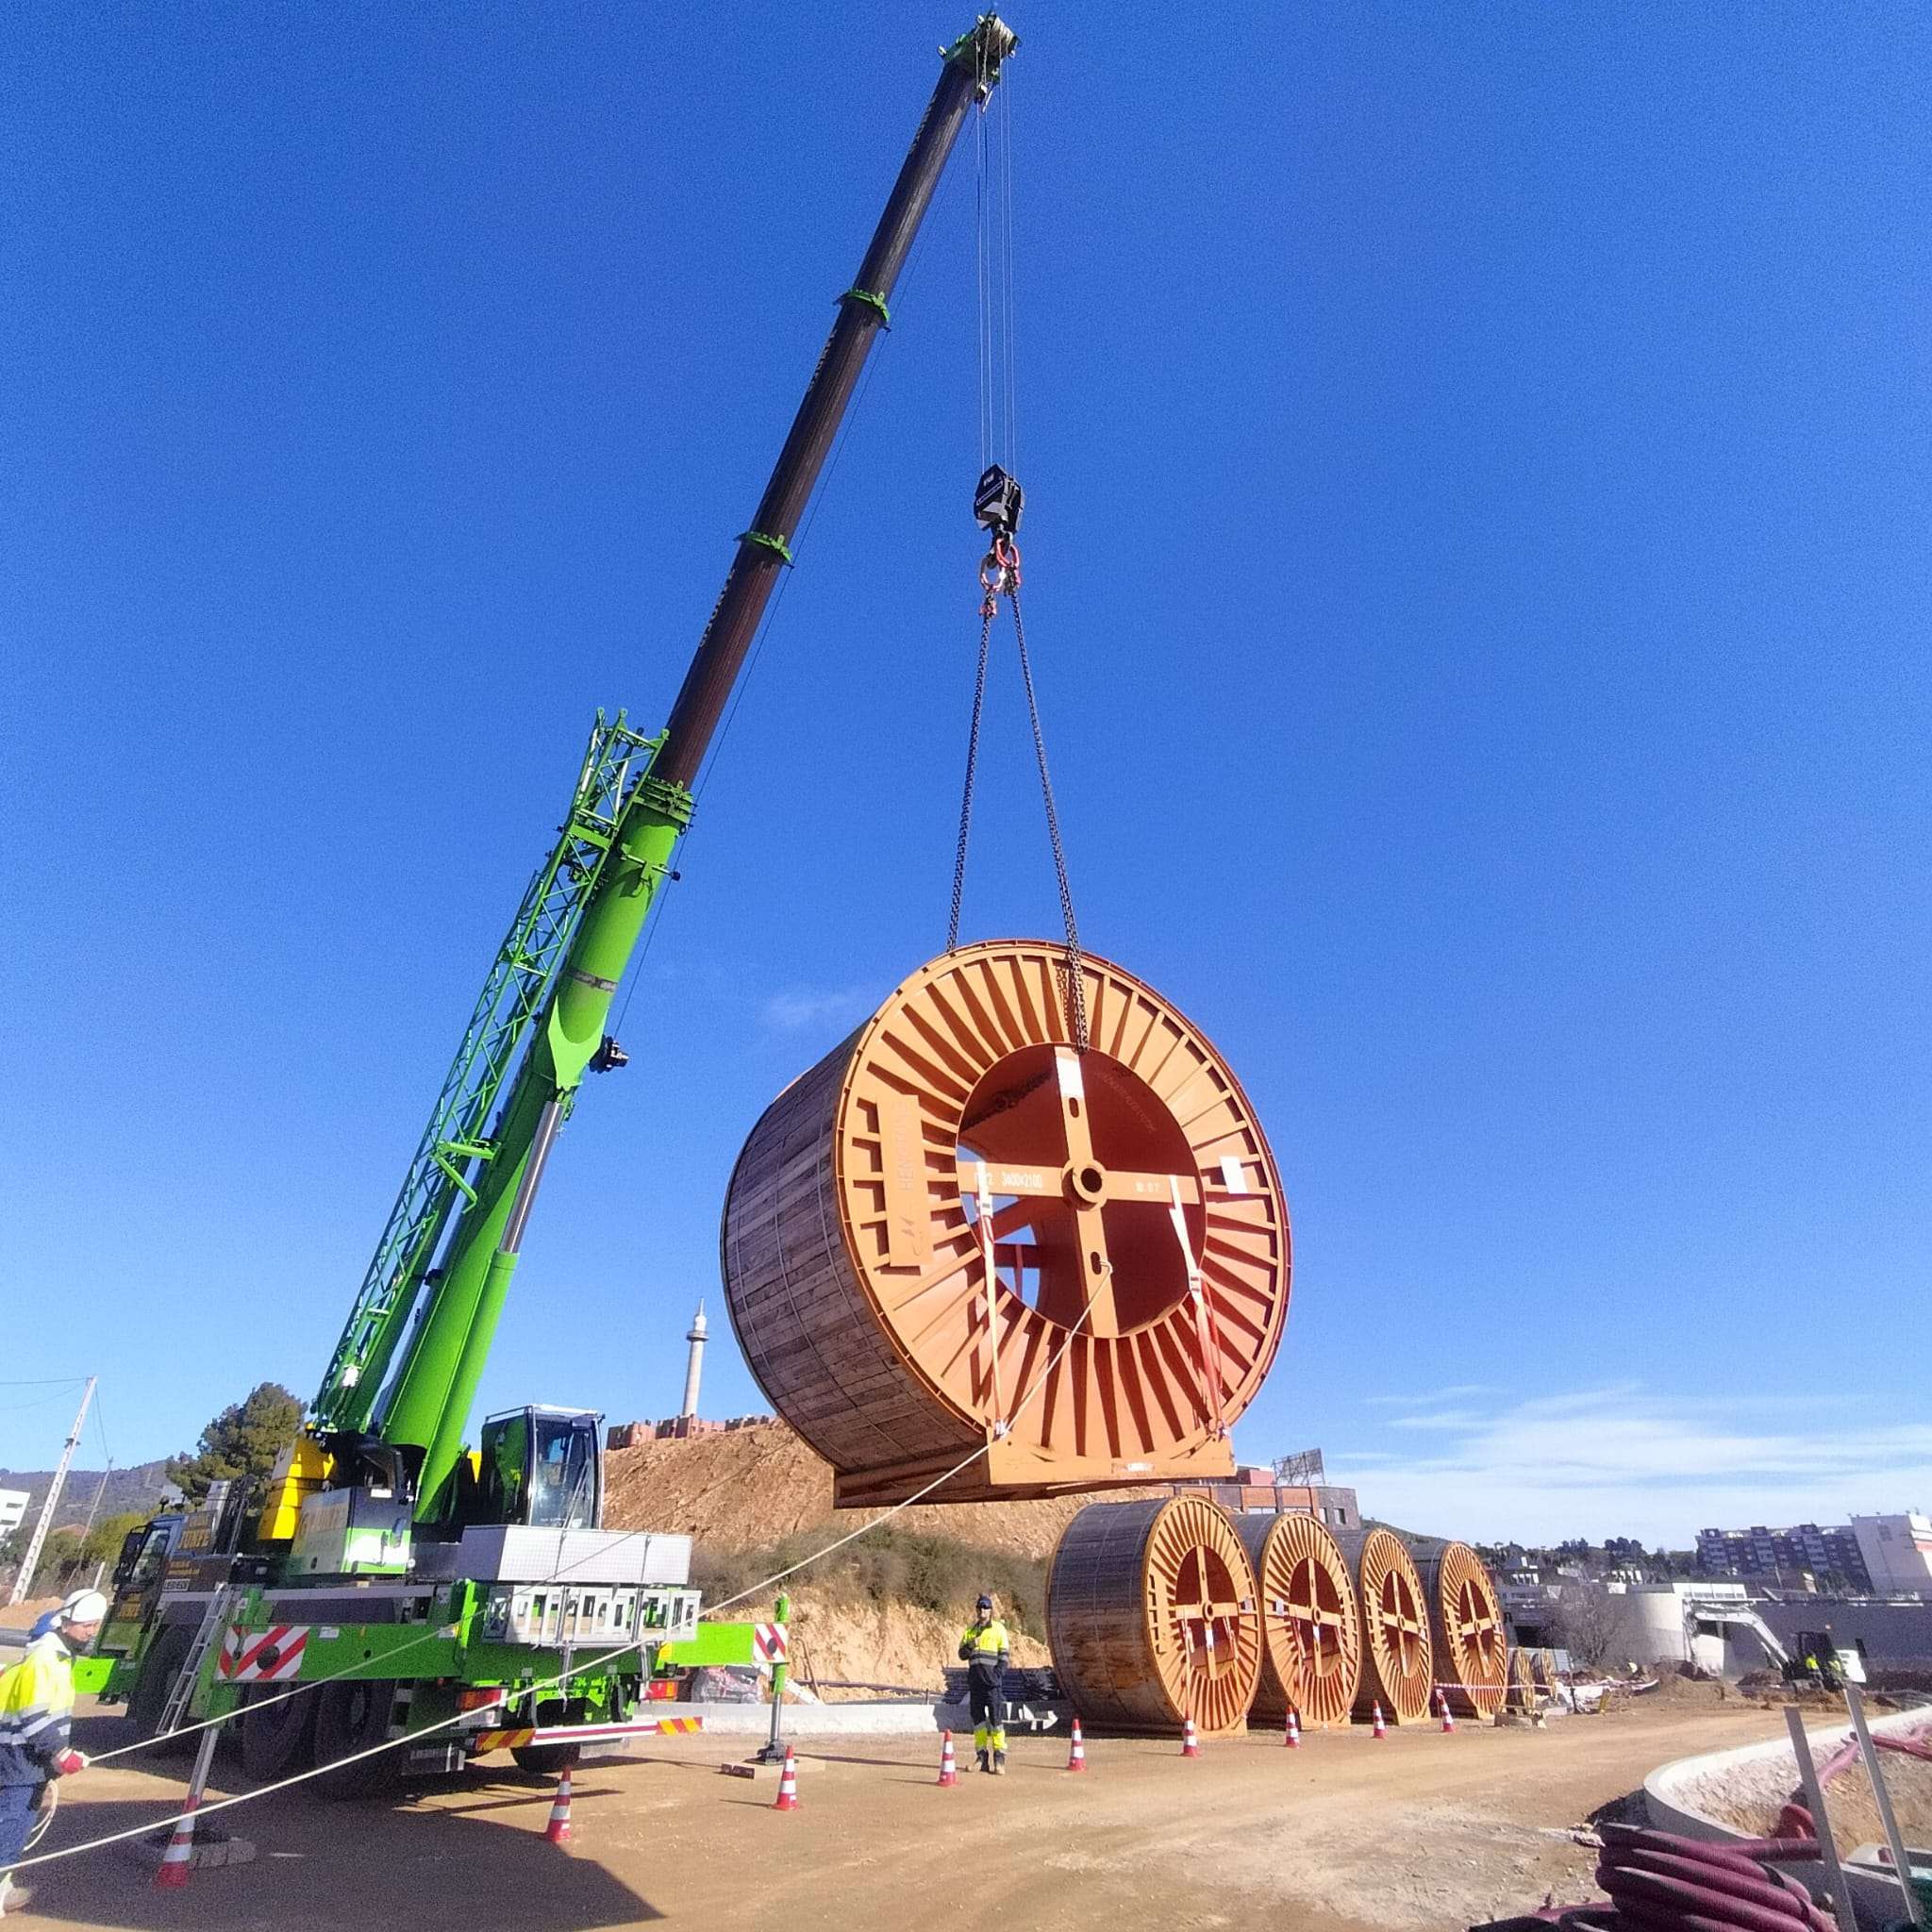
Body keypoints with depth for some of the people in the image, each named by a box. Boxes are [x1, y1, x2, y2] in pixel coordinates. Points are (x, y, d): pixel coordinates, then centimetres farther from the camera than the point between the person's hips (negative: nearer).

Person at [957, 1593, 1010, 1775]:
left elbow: (1004, 1655, -2)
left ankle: (999, 1759, -6)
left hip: (992, 1677, -5)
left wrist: (998, 1676, -12)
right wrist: (970, 1645, -9)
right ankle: (982, 1757, 15)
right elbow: (962, 1655, 11)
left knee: (996, 1717, -8)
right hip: (975, 1677, 5)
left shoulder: (998, 1629, 1)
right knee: (978, 1717, 7)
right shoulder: (970, 1630, 13)